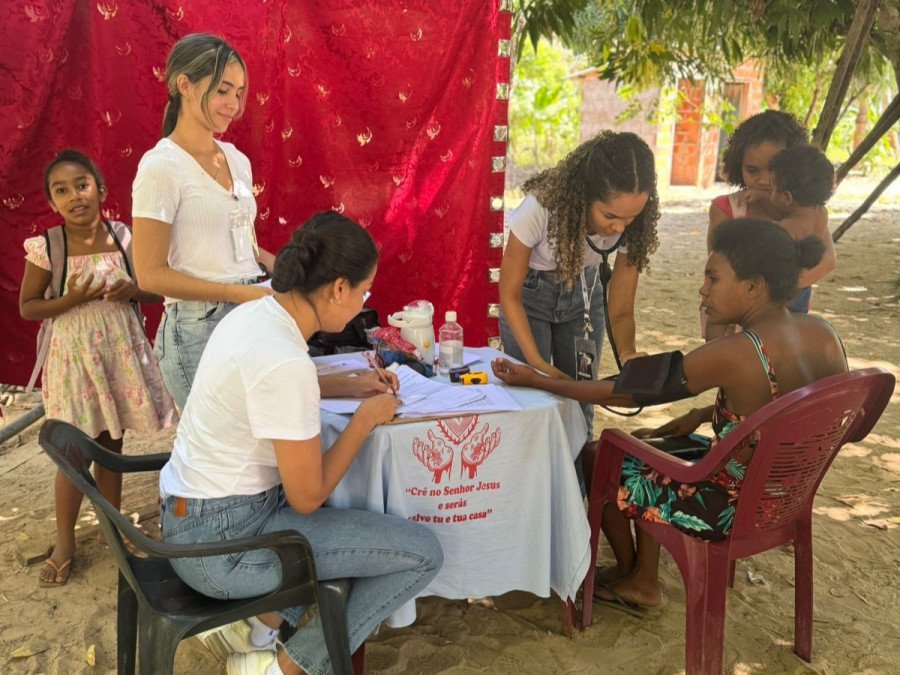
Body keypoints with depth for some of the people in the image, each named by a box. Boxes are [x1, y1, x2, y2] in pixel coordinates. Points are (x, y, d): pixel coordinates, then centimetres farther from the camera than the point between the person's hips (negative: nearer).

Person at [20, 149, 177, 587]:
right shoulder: (46, 248, -9)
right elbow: (27, 307, -2)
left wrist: (133, 291, -15)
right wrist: (71, 299, -18)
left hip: (121, 351, 2)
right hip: (74, 356, -2)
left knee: (112, 447, 14)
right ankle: (64, 543, 22)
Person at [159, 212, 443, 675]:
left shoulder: (254, 313, -1)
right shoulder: (284, 361, -28)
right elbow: (307, 498, -19)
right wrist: (365, 418, -7)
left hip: (192, 514, 9)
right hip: (222, 542, -9)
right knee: (422, 552, -5)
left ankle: (259, 623, 17)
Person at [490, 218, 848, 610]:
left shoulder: (734, 355, -30)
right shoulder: (823, 334, -8)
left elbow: (626, 393, -21)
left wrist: (535, 380, -12)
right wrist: (704, 414, 8)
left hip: (734, 510, -8)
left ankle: (627, 572, 35)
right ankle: (643, 581, 29)